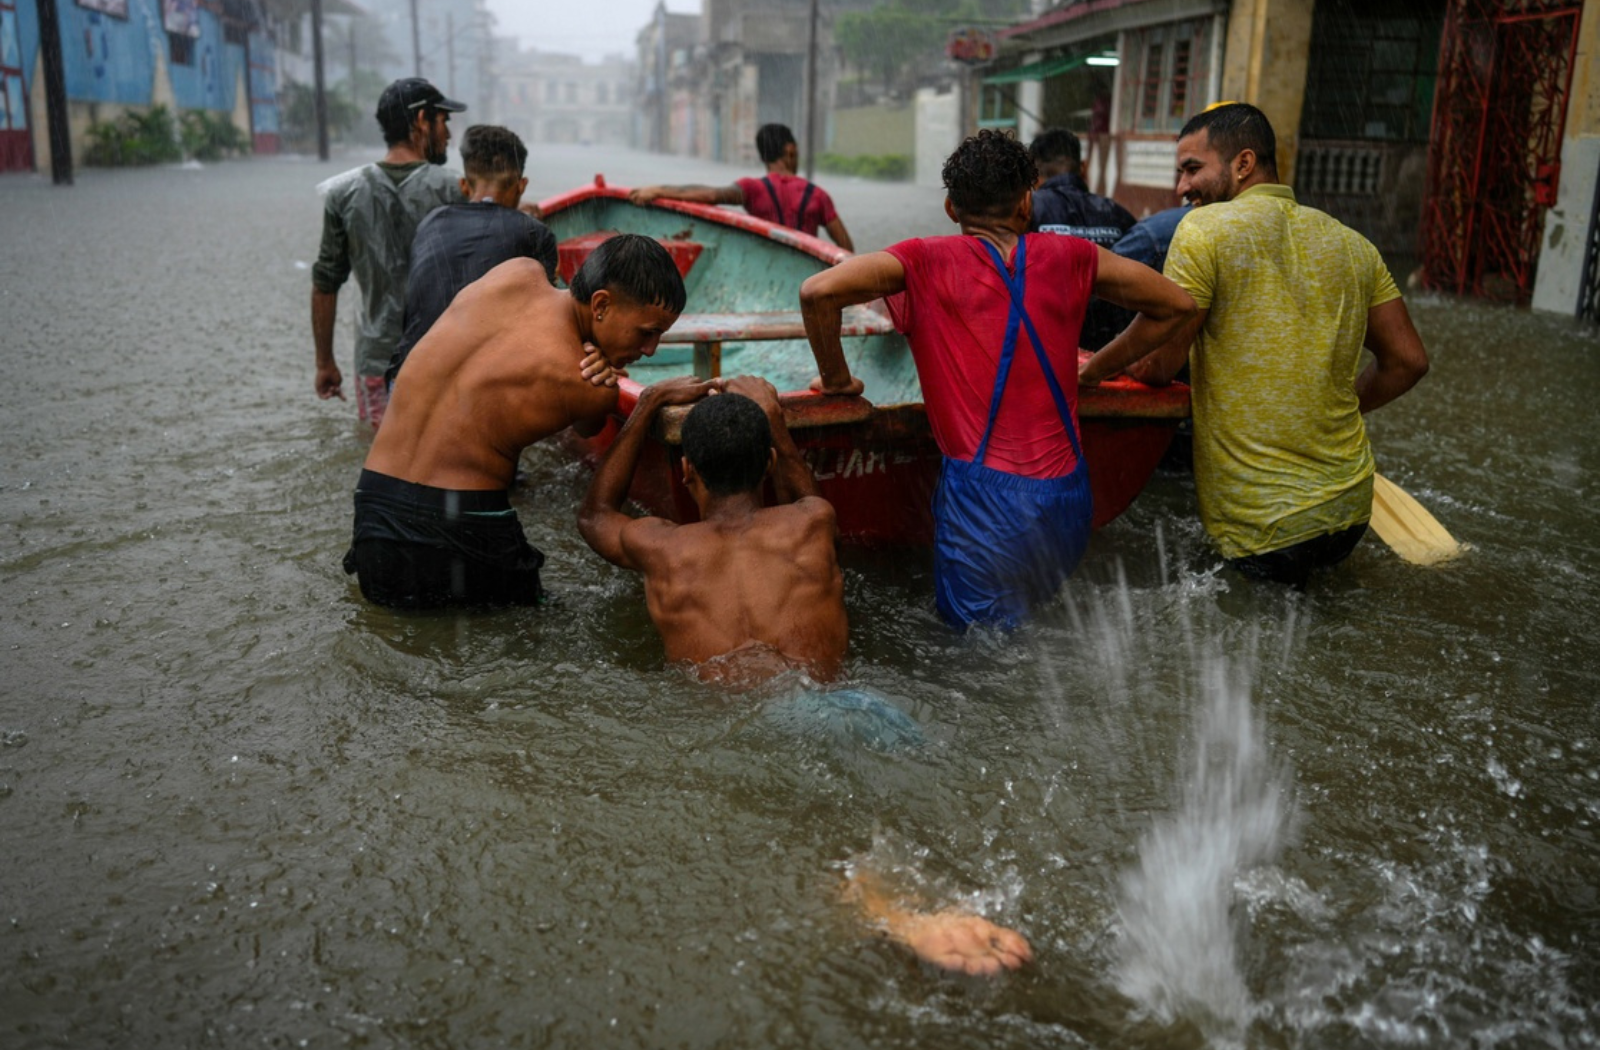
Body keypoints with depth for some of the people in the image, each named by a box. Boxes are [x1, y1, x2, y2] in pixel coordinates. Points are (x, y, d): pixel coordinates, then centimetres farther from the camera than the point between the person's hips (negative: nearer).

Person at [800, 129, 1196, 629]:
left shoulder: (927, 261, -1)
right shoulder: (1069, 257, 9)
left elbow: (818, 290, -14)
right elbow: (1176, 304, 18)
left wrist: (835, 377, 1)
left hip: (984, 498, -4)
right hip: (1068, 494, 4)